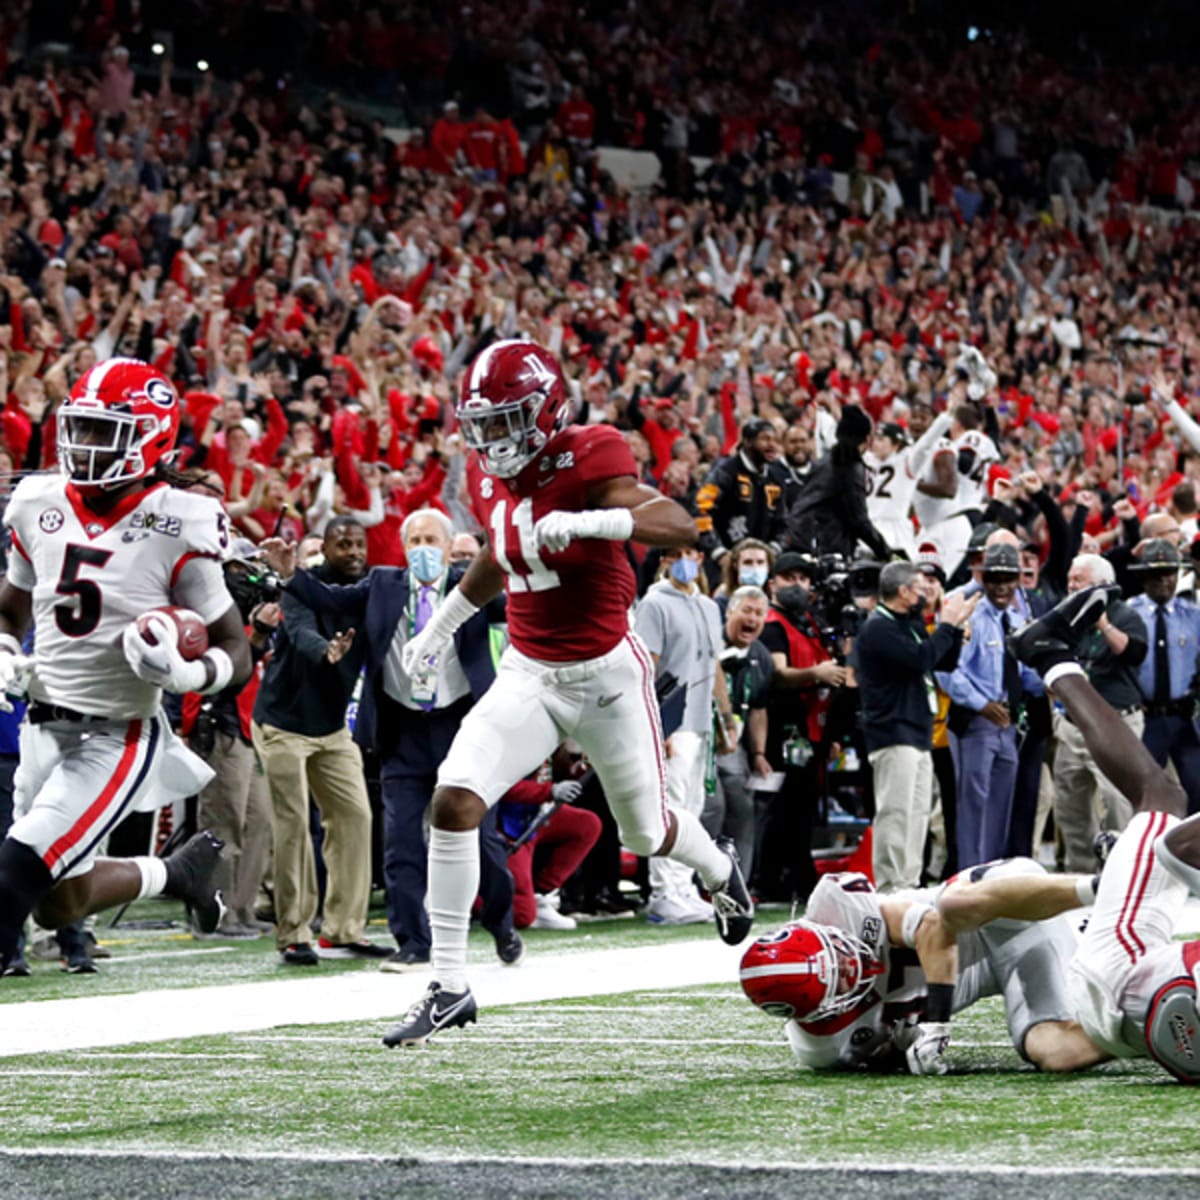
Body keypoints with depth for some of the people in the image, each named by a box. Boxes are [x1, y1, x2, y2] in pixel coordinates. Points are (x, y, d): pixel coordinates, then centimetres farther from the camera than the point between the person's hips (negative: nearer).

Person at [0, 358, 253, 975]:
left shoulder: (175, 530, -14)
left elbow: (237, 654, -8)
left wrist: (183, 672, -29)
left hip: (119, 736, -6)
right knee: (61, 900, 14)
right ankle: (182, 869, 40)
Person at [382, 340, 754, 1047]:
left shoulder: (589, 460, -20)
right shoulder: (491, 480, 0)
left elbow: (682, 527, -34)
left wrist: (587, 520, -47)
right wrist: (444, 624, 29)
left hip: (609, 674, -4)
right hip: (529, 675, 5)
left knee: (646, 832, 14)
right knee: (454, 802, -17)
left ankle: (719, 867, 53)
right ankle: (450, 987, -10)